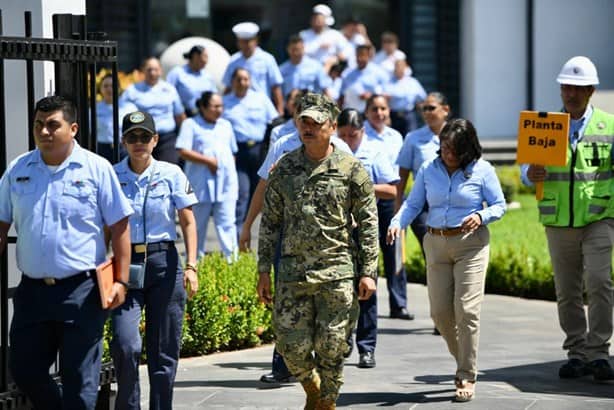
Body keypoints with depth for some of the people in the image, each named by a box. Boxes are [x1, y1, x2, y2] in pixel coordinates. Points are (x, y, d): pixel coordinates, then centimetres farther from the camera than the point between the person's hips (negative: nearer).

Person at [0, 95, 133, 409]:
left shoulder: (97, 169, -2)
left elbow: (120, 227, -1)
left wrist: (121, 281, -7)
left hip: (82, 290, -4)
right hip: (32, 289, 4)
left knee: (79, 379, 0)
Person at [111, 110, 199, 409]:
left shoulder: (171, 174, 2)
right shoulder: (111, 177, 4)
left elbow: (188, 222, 4)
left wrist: (191, 266, -6)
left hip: (163, 263, 0)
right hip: (125, 264, 0)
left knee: (164, 349, 3)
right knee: (125, 345, -15)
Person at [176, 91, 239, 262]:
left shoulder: (226, 125, 17)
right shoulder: (191, 124, 0)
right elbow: (183, 151, -11)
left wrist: (229, 168, 10)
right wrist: (208, 161, -13)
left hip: (226, 183, 3)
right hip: (201, 184, -3)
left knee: (227, 223, -6)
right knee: (198, 224, 5)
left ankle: (231, 259, -9)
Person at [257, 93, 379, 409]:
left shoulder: (351, 169, 1)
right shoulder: (283, 169, 8)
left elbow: (369, 224, 2)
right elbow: (270, 222, 12)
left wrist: (368, 272, -4)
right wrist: (264, 271, 8)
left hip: (337, 272, -2)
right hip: (293, 271, 2)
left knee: (331, 347, 0)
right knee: (293, 346, -1)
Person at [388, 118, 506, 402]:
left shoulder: (482, 171, -2)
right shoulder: (428, 170, 6)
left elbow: (499, 205, 2)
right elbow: (413, 203, 8)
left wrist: (481, 216, -19)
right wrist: (397, 223, -11)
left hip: (471, 243, -4)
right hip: (436, 243, 4)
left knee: (466, 310, -10)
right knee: (440, 312, 3)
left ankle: (467, 376, -2)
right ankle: (464, 360, 27)